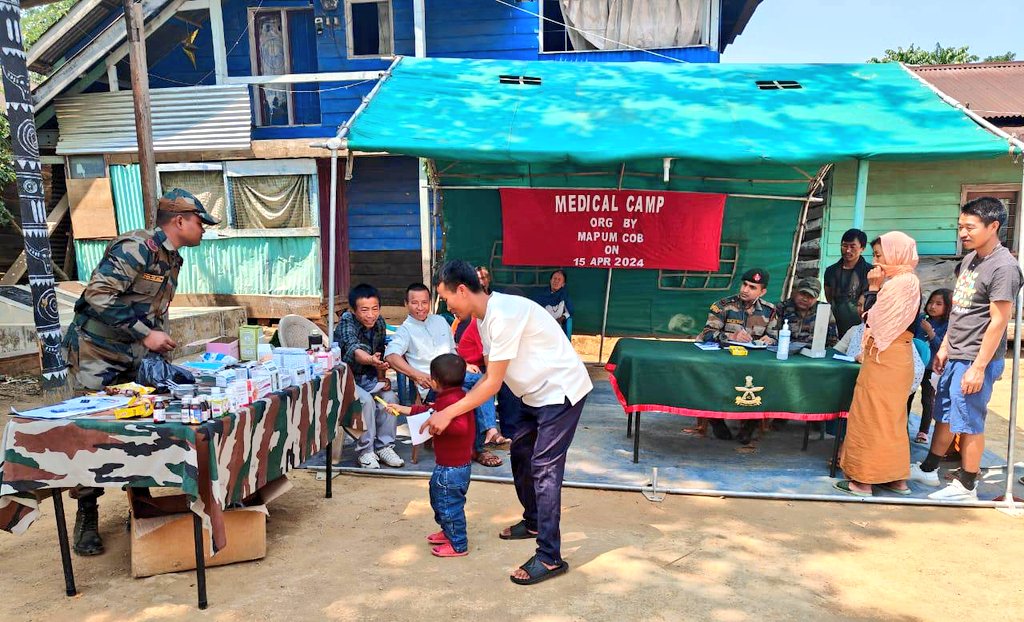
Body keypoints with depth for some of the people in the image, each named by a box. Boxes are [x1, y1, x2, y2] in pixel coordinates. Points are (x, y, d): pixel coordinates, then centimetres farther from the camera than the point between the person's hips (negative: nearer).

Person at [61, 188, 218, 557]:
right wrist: (145, 334, -27)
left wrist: (163, 342, 7)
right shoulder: (136, 247, -19)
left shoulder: (172, 259, 9)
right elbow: (97, 295, -27)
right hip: (97, 356, -8)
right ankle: (86, 519, 12)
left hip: (134, 360, 8)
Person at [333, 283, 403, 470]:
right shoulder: (346, 323, -24)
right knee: (366, 400, -29)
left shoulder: (379, 324, -4)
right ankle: (365, 451, -12)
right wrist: (371, 360, -64)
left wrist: (382, 378, -4)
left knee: (389, 397, -17)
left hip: (367, 377, 6)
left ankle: (384, 446, -2)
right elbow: (354, 349, -44)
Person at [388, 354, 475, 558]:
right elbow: (430, 410, 20)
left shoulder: (452, 401, -27)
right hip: (450, 465, 11)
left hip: (452, 468, -11)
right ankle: (448, 532, 43)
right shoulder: (450, 398, 6)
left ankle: (458, 545, 19)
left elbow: (461, 426, -40)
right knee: (437, 496, 27)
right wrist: (404, 409, 23)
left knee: (449, 504, 3)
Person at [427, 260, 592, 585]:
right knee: (520, 453, 18)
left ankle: (549, 558, -1)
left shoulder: (503, 315, -26)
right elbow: (489, 377, 8)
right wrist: (454, 405, 2)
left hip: (561, 391, -10)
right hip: (538, 393, 10)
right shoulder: (485, 317, 5)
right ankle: (533, 521, 38)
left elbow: (493, 383, -23)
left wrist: (449, 413, -19)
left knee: (544, 469, -9)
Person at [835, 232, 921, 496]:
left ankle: (863, 479, 4)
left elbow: (874, 320, -18)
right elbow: (877, 318, 13)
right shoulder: (907, 281, 14)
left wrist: (874, 288, -13)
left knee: (872, 416, -3)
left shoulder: (900, 283, -17)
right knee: (890, 417, 16)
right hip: (894, 357, 10)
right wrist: (876, 288, 6)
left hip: (885, 358, -10)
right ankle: (896, 478, 24)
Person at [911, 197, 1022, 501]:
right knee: (944, 416, 17)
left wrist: (978, 367, -19)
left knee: (969, 423, 2)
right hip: (954, 356, 8)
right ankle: (928, 469, 30)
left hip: (975, 360, -8)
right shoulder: (970, 259, 10)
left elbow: (998, 321, -18)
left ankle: (966, 486, 15)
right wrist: (944, 348, 16)